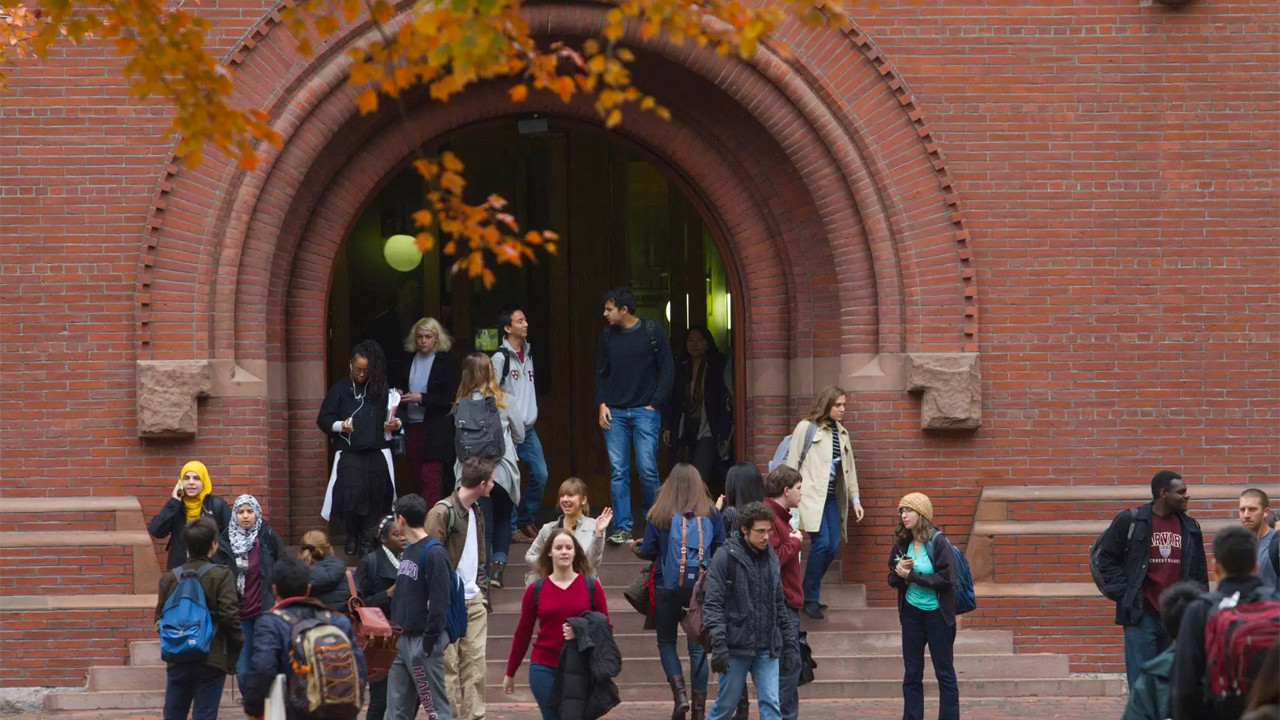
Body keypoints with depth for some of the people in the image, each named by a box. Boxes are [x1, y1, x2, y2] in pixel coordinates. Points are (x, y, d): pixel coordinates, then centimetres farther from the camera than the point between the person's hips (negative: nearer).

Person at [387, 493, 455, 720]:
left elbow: (439, 601, -19)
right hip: (403, 640, 9)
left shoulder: (434, 553, -14)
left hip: (422, 641, -9)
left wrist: (430, 641, -20)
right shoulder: (408, 551, 14)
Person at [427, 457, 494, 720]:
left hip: (474, 600, 7)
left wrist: (483, 592, 14)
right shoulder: (442, 512, -10)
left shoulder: (476, 513, 16)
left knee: (475, 662, 4)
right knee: (449, 664, -4)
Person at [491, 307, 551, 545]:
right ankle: (512, 528, 0)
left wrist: (531, 414, 16)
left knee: (540, 475, 5)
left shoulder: (527, 354, 15)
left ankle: (526, 521, 20)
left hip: (528, 428, 8)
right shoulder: (500, 358, -10)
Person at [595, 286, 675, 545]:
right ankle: (622, 528, 0)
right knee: (618, 472, -2)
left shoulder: (652, 332, -2)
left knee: (647, 469, -7)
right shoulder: (607, 335, 9)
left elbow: (667, 370, 0)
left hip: (645, 411, -3)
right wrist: (602, 404, 3)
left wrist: (654, 404, -5)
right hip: (615, 413, 3)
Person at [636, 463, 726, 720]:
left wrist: (637, 548, 17)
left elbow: (648, 551, -6)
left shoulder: (659, 515, -6)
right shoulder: (712, 514, -1)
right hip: (702, 589, 2)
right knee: (698, 646, 9)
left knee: (666, 641, 14)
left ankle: (680, 693, -5)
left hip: (668, 587, -1)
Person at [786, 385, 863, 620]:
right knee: (821, 543, -18)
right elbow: (792, 464, -4)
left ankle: (810, 594, 15)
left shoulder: (841, 433, 16)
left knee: (832, 547, 0)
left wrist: (855, 499, 15)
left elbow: (849, 468, 21)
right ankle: (810, 599, -6)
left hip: (832, 497, 7)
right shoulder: (806, 428, -3)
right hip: (811, 495, -7)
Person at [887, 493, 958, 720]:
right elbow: (893, 580, 9)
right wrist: (899, 572, -14)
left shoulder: (938, 542, -12)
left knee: (944, 673, 2)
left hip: (937, 614, -5)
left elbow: (946, 579, -19)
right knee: (911, 674, 9)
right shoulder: (902, 544, 4)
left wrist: (911, 576, -18)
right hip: (911, 613, 5)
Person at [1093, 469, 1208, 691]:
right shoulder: (1129, 522, -2)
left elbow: (1199, 573, 17)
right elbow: (1106, 558, 2)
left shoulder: (1190, 529, 11)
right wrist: (1123, 594, -5)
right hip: (1141, 617, -4)